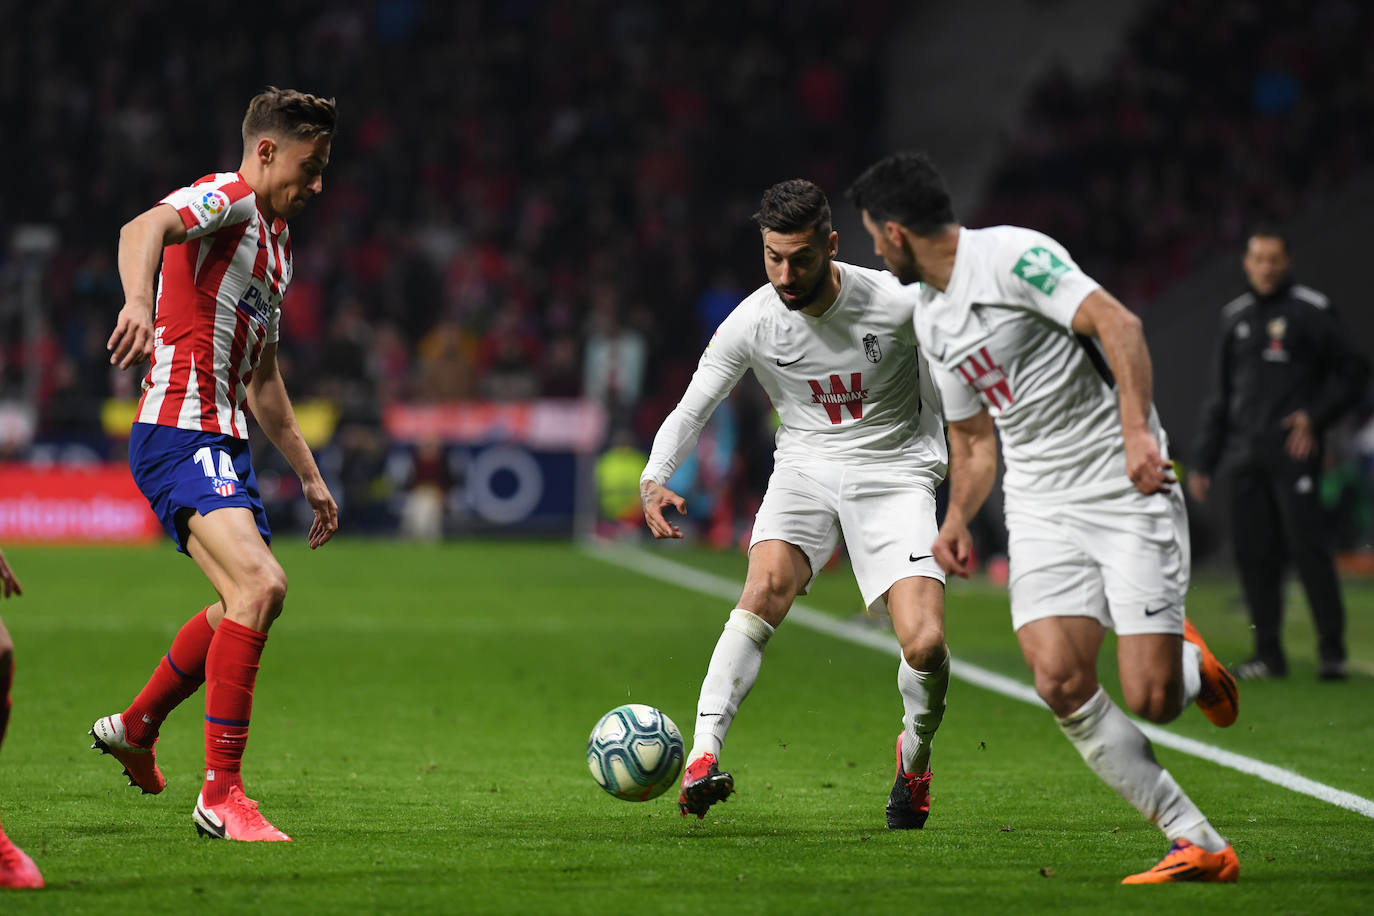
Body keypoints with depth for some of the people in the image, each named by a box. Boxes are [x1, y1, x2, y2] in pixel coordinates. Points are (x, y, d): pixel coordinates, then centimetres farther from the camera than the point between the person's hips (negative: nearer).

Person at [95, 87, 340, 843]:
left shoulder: (274, 239, 22)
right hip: (179, 434, -10)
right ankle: (220, 793, -23)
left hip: (224, 442, 10)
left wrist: (308, 473, 30)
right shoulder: (228, 199, -7)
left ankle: (135, 726, 44)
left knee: (246, 605, 23)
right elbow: (144, 228, -31)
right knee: (261, 585, -25)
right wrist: (139, 303, -51)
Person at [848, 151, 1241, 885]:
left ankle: (1190, 666, 24)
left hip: (1128, 492, -7)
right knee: (1061, 680, -17)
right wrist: (956, 519, 9)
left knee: (1151, 700, -15)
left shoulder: (1009, 255, -10)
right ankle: (1199, 845, -8)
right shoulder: (930, 321, 16)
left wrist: (1136, 429, -32)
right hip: (1041, 507, 7)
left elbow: (1118, 324, -20)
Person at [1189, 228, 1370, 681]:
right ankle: (1269, 654, 7)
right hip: (1246, 458, 5)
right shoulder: (1235, 317, 16)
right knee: (1253, 554, 2)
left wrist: (1316, 418, -10)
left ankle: (1332, 650, -9)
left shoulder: (1311, 311, 1)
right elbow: (1220, 394, 20)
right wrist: (1204, 461, 16)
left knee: (1308, 545, -13)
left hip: (1293, 453, -5)